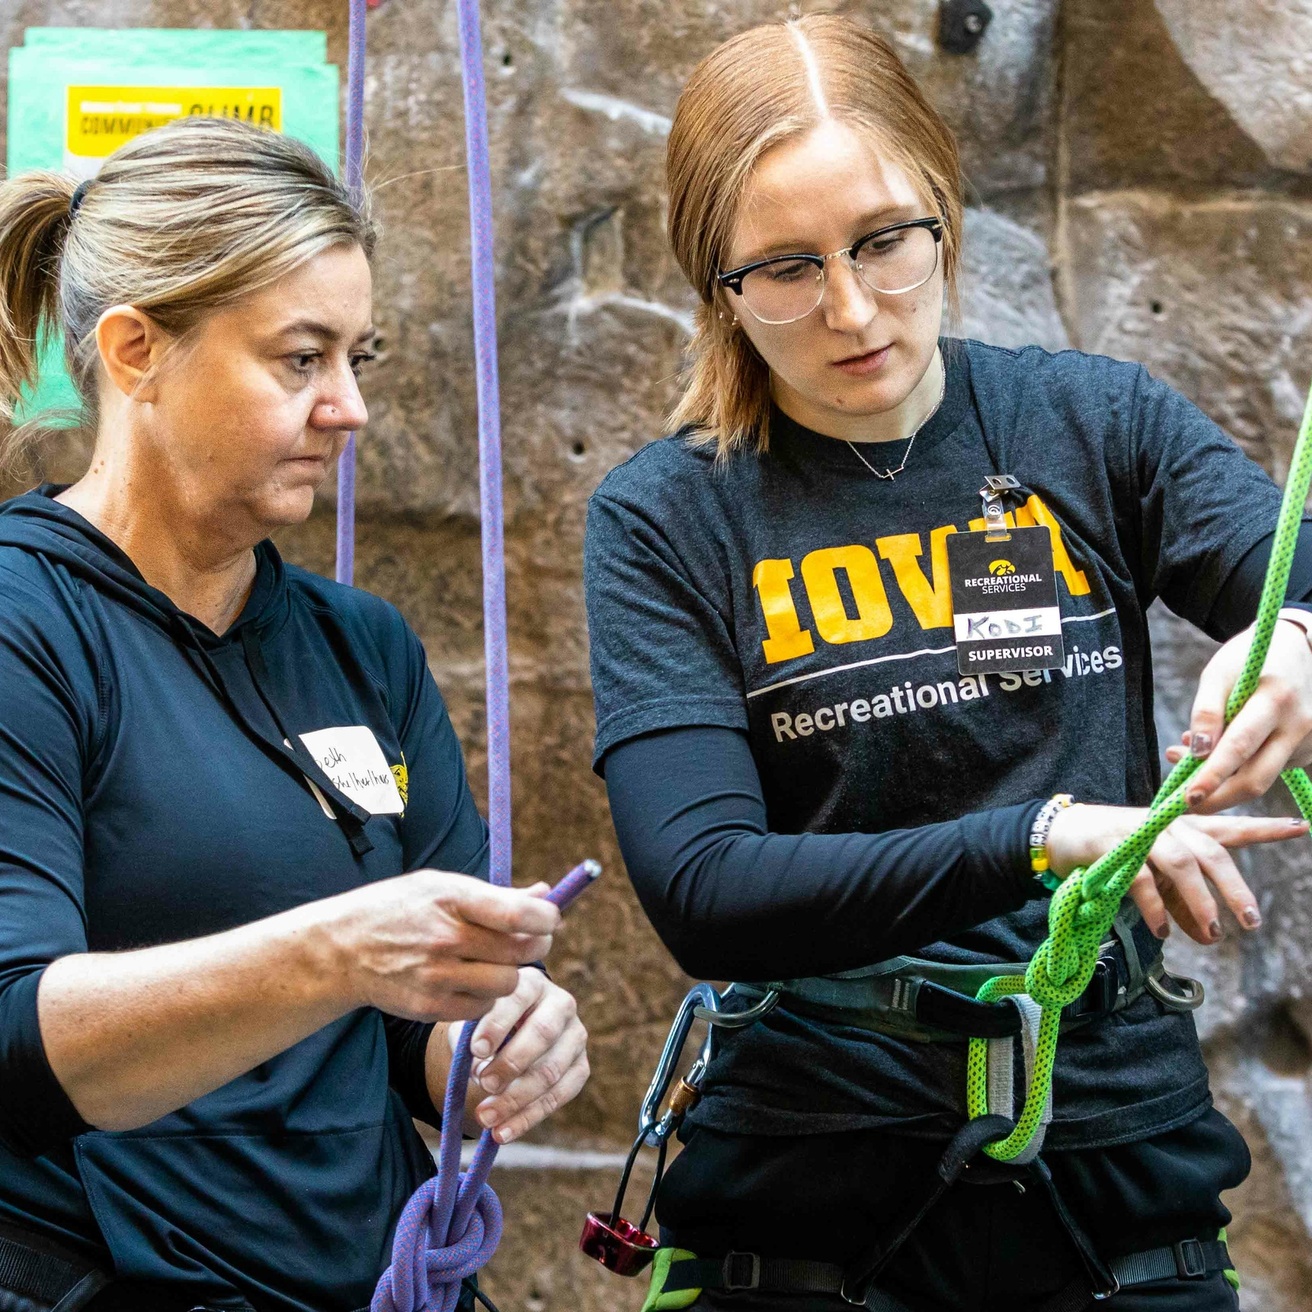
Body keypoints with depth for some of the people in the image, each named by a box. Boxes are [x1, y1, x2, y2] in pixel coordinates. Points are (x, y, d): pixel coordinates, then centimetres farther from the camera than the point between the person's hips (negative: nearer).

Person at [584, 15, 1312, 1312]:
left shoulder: (1099, 425, 1)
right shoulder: (665, 521, -5)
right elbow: (701, 894, -16)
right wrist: (1041, 841, -28)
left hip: (1122, 1169, 2)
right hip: (815, 1199, -2)